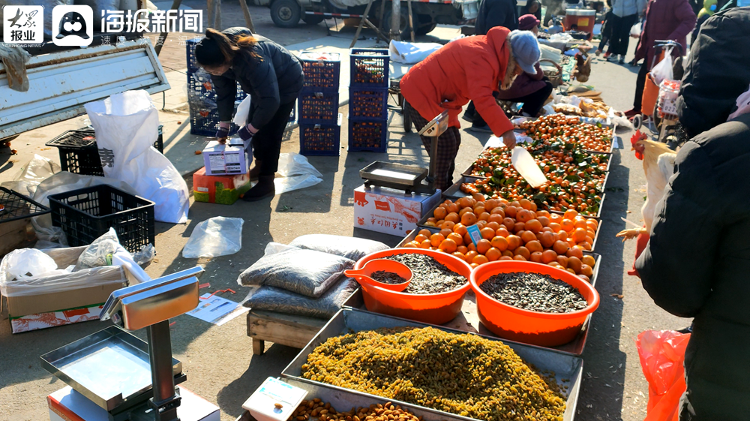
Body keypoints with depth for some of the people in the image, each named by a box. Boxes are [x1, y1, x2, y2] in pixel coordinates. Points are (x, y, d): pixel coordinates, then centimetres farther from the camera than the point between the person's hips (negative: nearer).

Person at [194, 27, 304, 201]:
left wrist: (250, 128, -26)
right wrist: (224, 125, -1)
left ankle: (267, 183, -1)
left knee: (269, 133, -11)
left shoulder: (253, 59, -42)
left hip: (286, 84, -7)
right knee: (256, 128, 11)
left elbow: (271, 101, -37)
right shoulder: (219, 59, -19)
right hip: (261, 85, 8)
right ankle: (260, 166, 33)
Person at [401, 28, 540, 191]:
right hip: (421, 94, -11)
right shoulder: (482, 57, -27)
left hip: (436, 96, 11)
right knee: (444, 147, -11)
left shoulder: (490, 48, 6)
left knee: (453, 142, 14)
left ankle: (445, 189, 24)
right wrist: (505, 130, -40)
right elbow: (482, 98, -37)